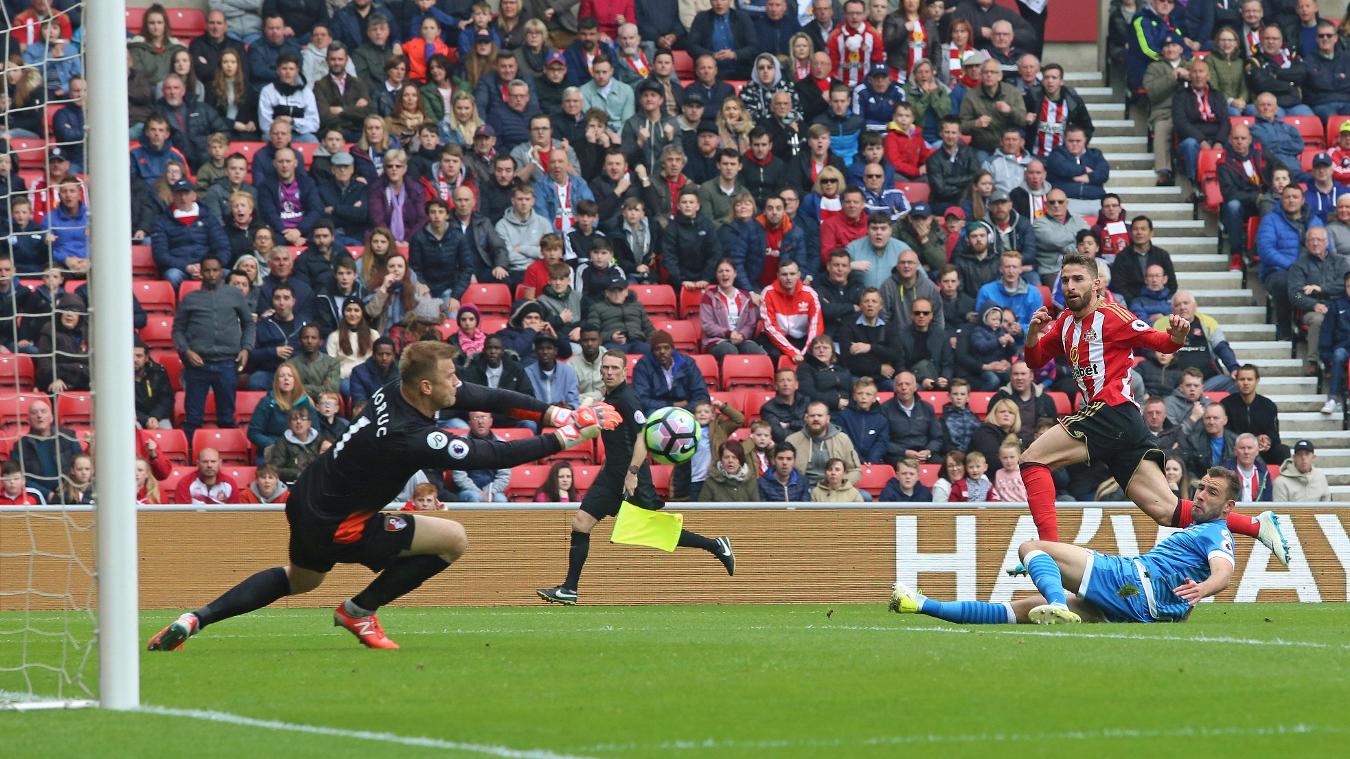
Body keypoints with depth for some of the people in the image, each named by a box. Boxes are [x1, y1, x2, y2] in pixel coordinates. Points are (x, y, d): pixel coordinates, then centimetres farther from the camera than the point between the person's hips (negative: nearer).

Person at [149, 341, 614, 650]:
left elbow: (486, 398, 0)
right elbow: (491, 456, -28)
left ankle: (195, 620, 27)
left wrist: (549, 412, -9)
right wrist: (563, 441, -21)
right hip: (332, 526, -9)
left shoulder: (396, 393, -7)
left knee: (299, 580, 37)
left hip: (307, 502, 9)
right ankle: (360, 611, 7)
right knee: (453, 540, -8)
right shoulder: (410, 438, -32)